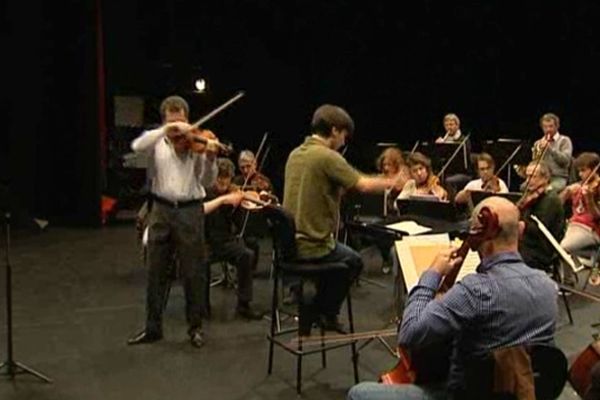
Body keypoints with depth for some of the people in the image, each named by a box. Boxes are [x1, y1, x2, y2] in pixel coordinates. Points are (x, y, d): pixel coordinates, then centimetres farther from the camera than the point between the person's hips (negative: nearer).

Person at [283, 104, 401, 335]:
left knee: (339, 254, 33)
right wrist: (392, 183, -2)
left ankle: (312, 312, 33)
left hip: (289, 243, 8)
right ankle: (325, 313, 27)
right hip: (313, 245, -7)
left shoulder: (295, 154, 7)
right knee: (353, 262, 21)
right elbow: (363, 185, -19)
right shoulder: (327, 156, -18)